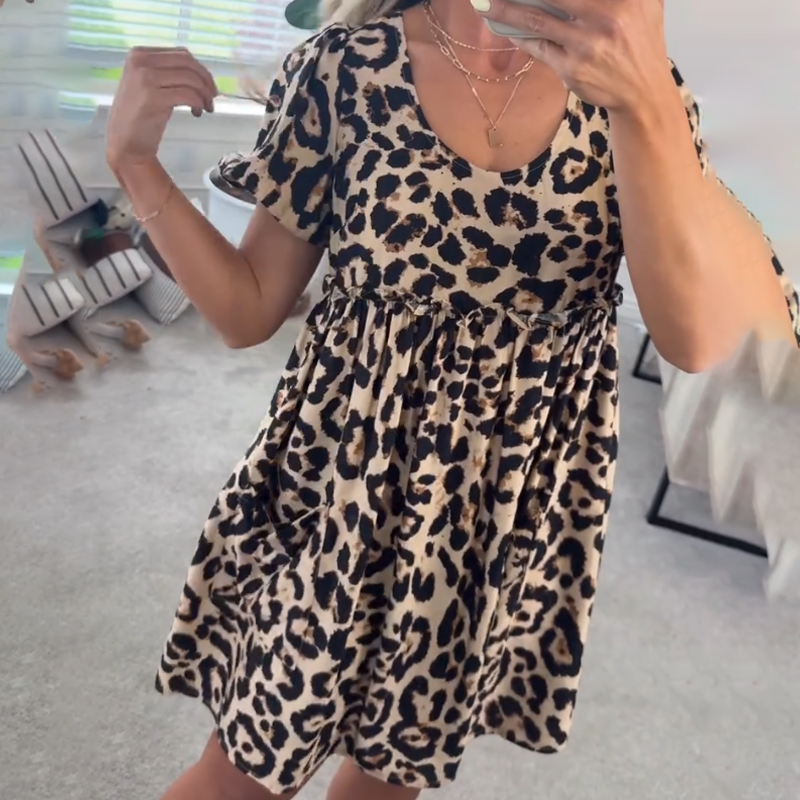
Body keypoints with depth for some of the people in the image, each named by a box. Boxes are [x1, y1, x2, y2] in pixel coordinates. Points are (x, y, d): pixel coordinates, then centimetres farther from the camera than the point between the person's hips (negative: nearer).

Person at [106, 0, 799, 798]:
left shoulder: (628, 75, -4)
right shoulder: (347, 64, -8)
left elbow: (713, 337, -19)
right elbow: (248, 309, -2)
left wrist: (643, 103, -30)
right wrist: (135, 160, -15)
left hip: (514, 505, 3)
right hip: (341, 479, -1)